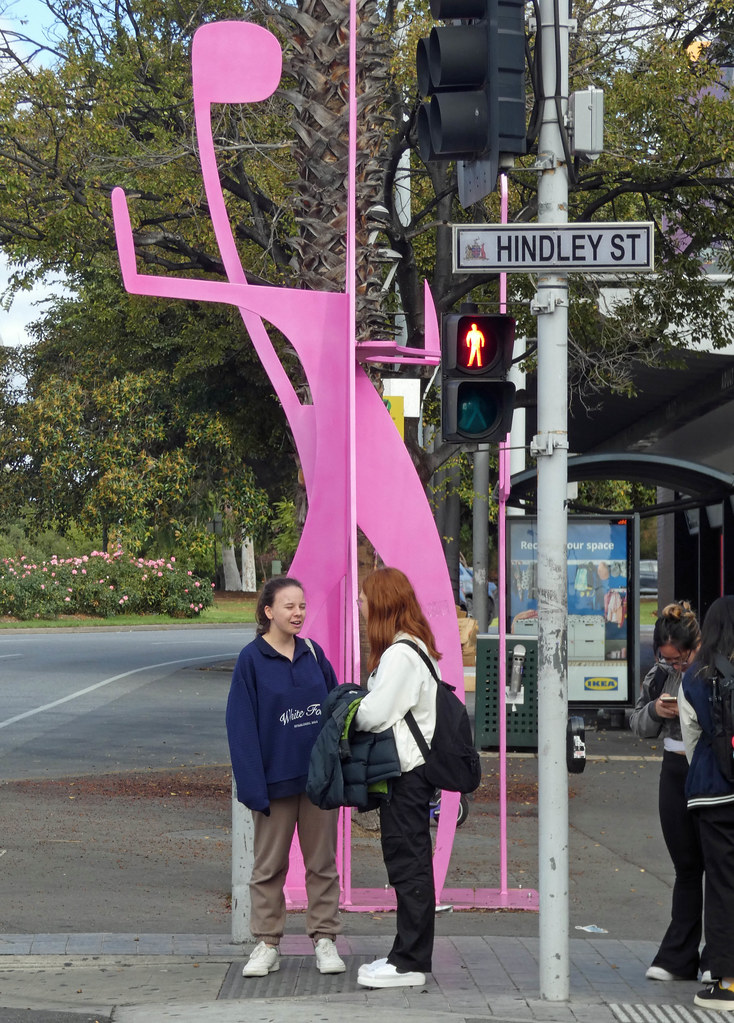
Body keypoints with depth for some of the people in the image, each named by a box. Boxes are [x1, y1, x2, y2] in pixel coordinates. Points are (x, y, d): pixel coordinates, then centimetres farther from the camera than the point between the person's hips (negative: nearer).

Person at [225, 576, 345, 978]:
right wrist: (253, 786, -14)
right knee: (269, 865, 5)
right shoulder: (252, 660, -6)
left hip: (319, 776, 3)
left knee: (322, 862, 8)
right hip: (276, 778, -3)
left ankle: (324, 941, 15)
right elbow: (241, 726, -8)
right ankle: (266, 945, 12)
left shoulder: (313, 653, 6)